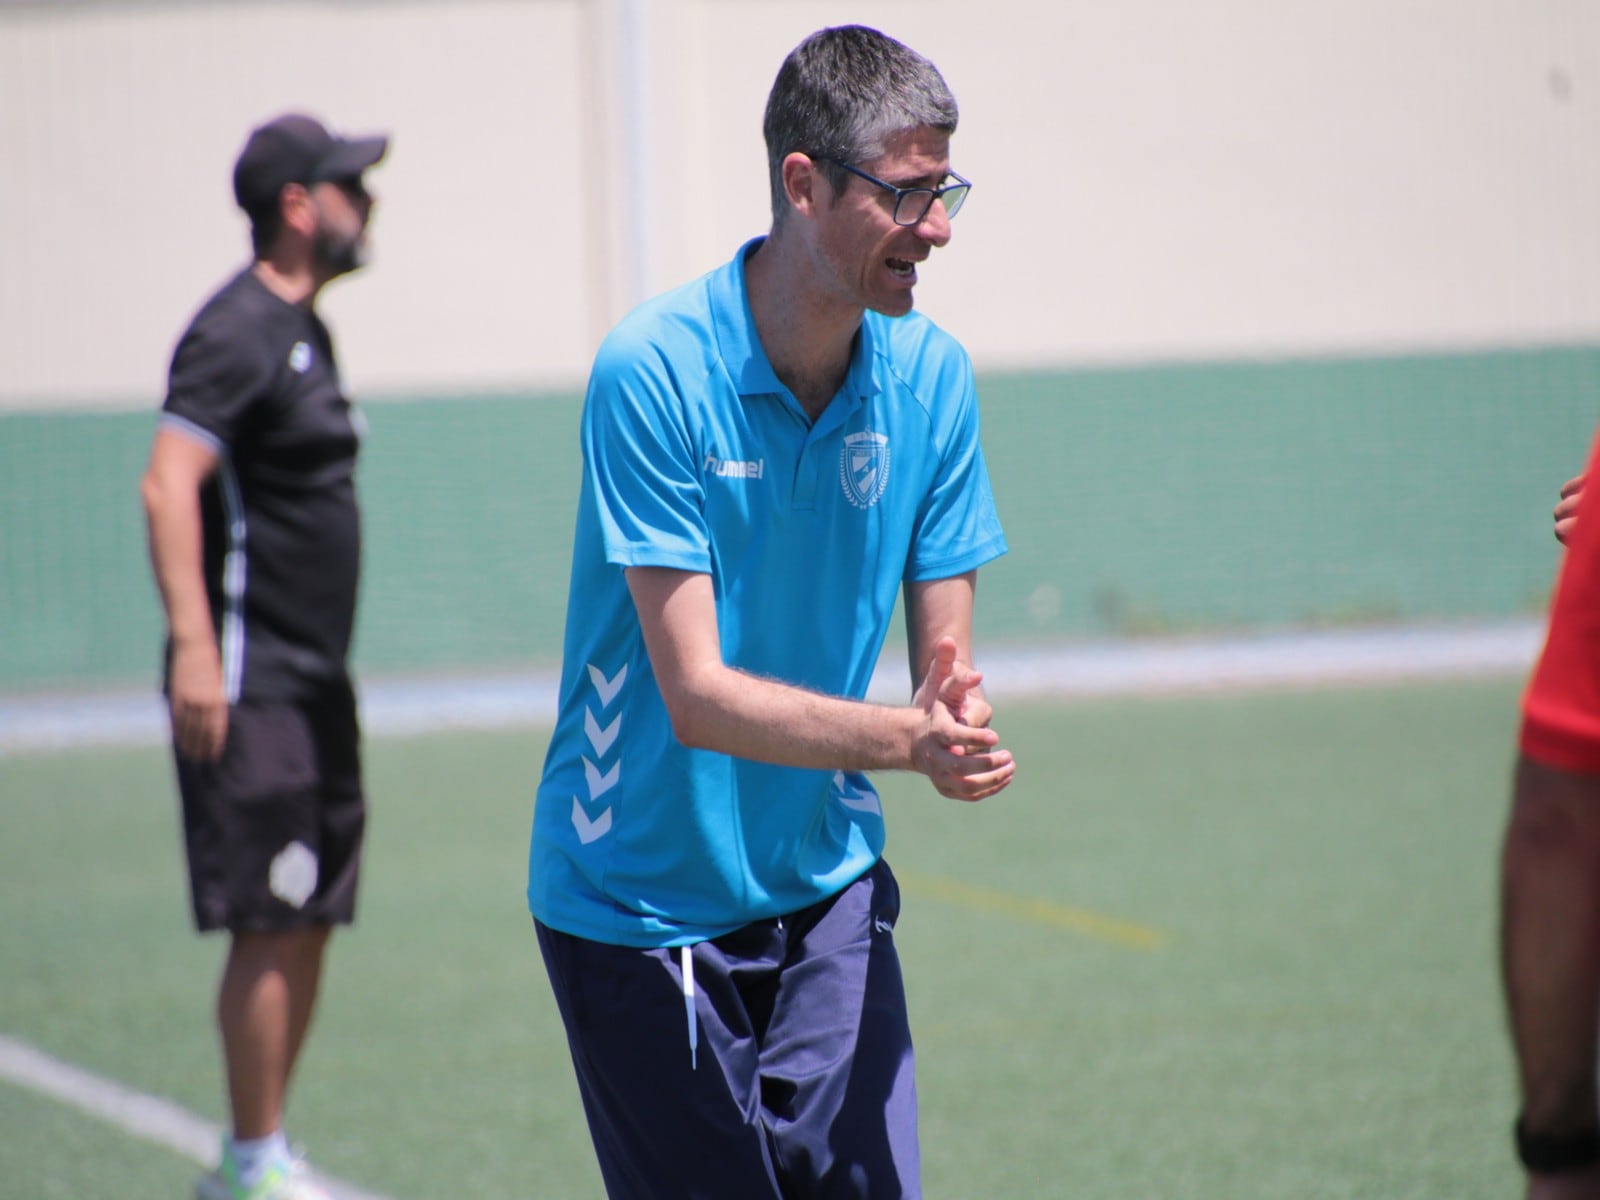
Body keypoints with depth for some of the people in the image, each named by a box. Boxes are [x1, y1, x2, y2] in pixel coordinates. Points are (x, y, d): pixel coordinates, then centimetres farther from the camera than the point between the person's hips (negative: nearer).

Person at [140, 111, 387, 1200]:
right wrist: (192, 644, -30)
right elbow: (168, 485, -23)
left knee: (311, 922, 10)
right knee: (270, 926, -8)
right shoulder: (239, 333, -14)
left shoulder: (303, 331, 16)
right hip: (250, 686, -10)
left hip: (314, 684, 10)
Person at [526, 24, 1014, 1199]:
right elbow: (698, 695, -22)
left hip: (828, 890, 4)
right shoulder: (654, 373, -19)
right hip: (638, 904, -4)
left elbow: (942, 657, -1)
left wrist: (957, 718, -25)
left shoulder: (933, 377, -3)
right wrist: (908, 739, -35)